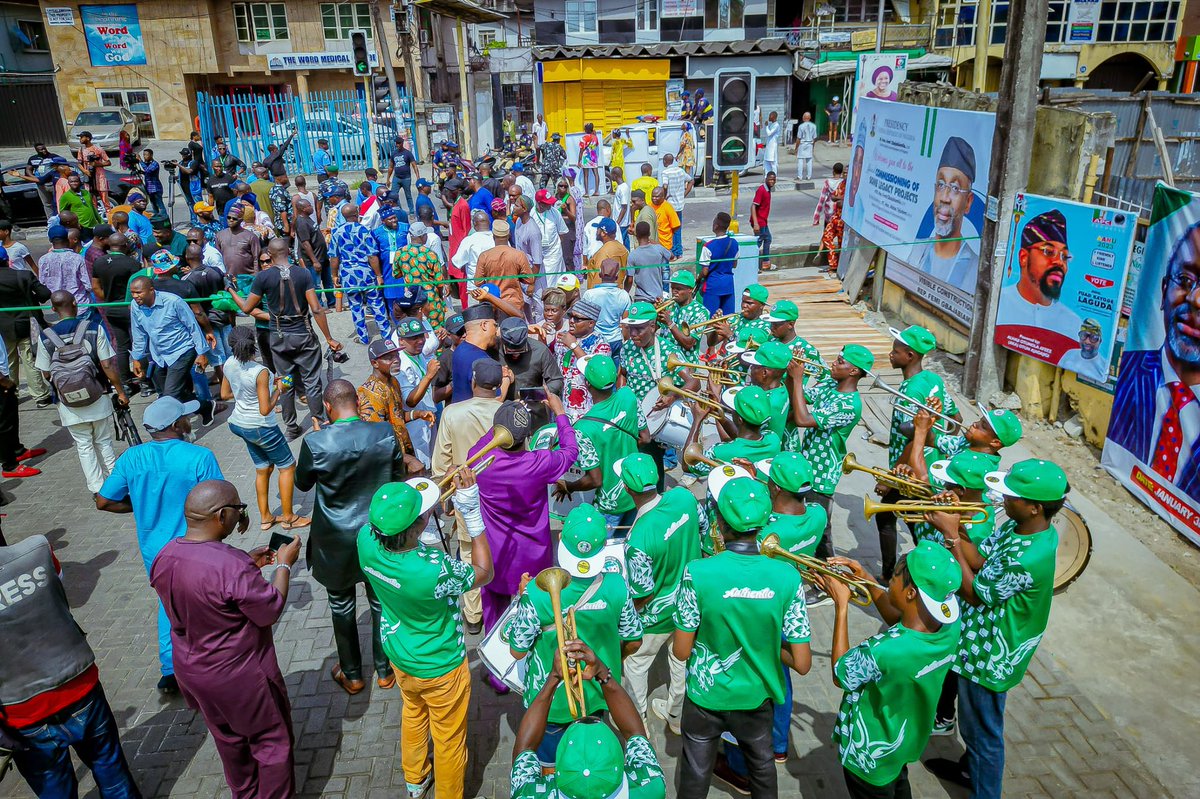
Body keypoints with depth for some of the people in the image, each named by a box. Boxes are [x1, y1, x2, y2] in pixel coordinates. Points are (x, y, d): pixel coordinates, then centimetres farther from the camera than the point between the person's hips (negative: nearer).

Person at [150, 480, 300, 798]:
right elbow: (270, 611, -21)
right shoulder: (232, 566, -35)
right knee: (272, 740, 17)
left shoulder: (164, 557, -10)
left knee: (229, 739, 30)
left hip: (193, 672, 8)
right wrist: (284, 564, -10)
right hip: (240, 677, -8)